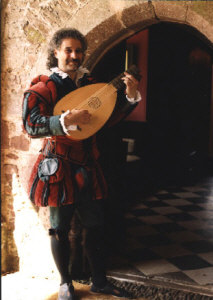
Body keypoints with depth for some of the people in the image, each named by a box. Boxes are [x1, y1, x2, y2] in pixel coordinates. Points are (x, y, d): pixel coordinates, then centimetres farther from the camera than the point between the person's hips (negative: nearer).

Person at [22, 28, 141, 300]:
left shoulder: (90, 85, 10)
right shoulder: (42, 88, -6)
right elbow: (31, 125, -18)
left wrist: (131, 95, -5)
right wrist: (67, 119, -30)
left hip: (87, 165, 5)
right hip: (59, 167, -5)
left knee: (95, 225, 11)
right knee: (61, 229, 7)